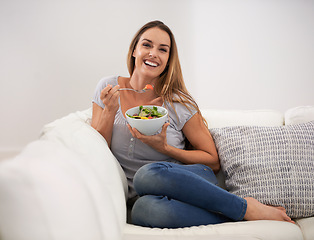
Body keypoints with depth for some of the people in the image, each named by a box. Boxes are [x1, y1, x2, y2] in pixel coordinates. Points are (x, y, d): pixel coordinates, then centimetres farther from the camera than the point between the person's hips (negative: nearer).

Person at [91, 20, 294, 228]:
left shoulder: (179, 103, -2)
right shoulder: (109, 88, 4)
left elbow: (213, 161, 3)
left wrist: (164, 149, -12)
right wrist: (109, 111, -12)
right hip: (140, 195, 2)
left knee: (148, 174, -37)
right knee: (145, 208, -37)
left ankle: (247, 207, -21)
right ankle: (245, 211, -20)